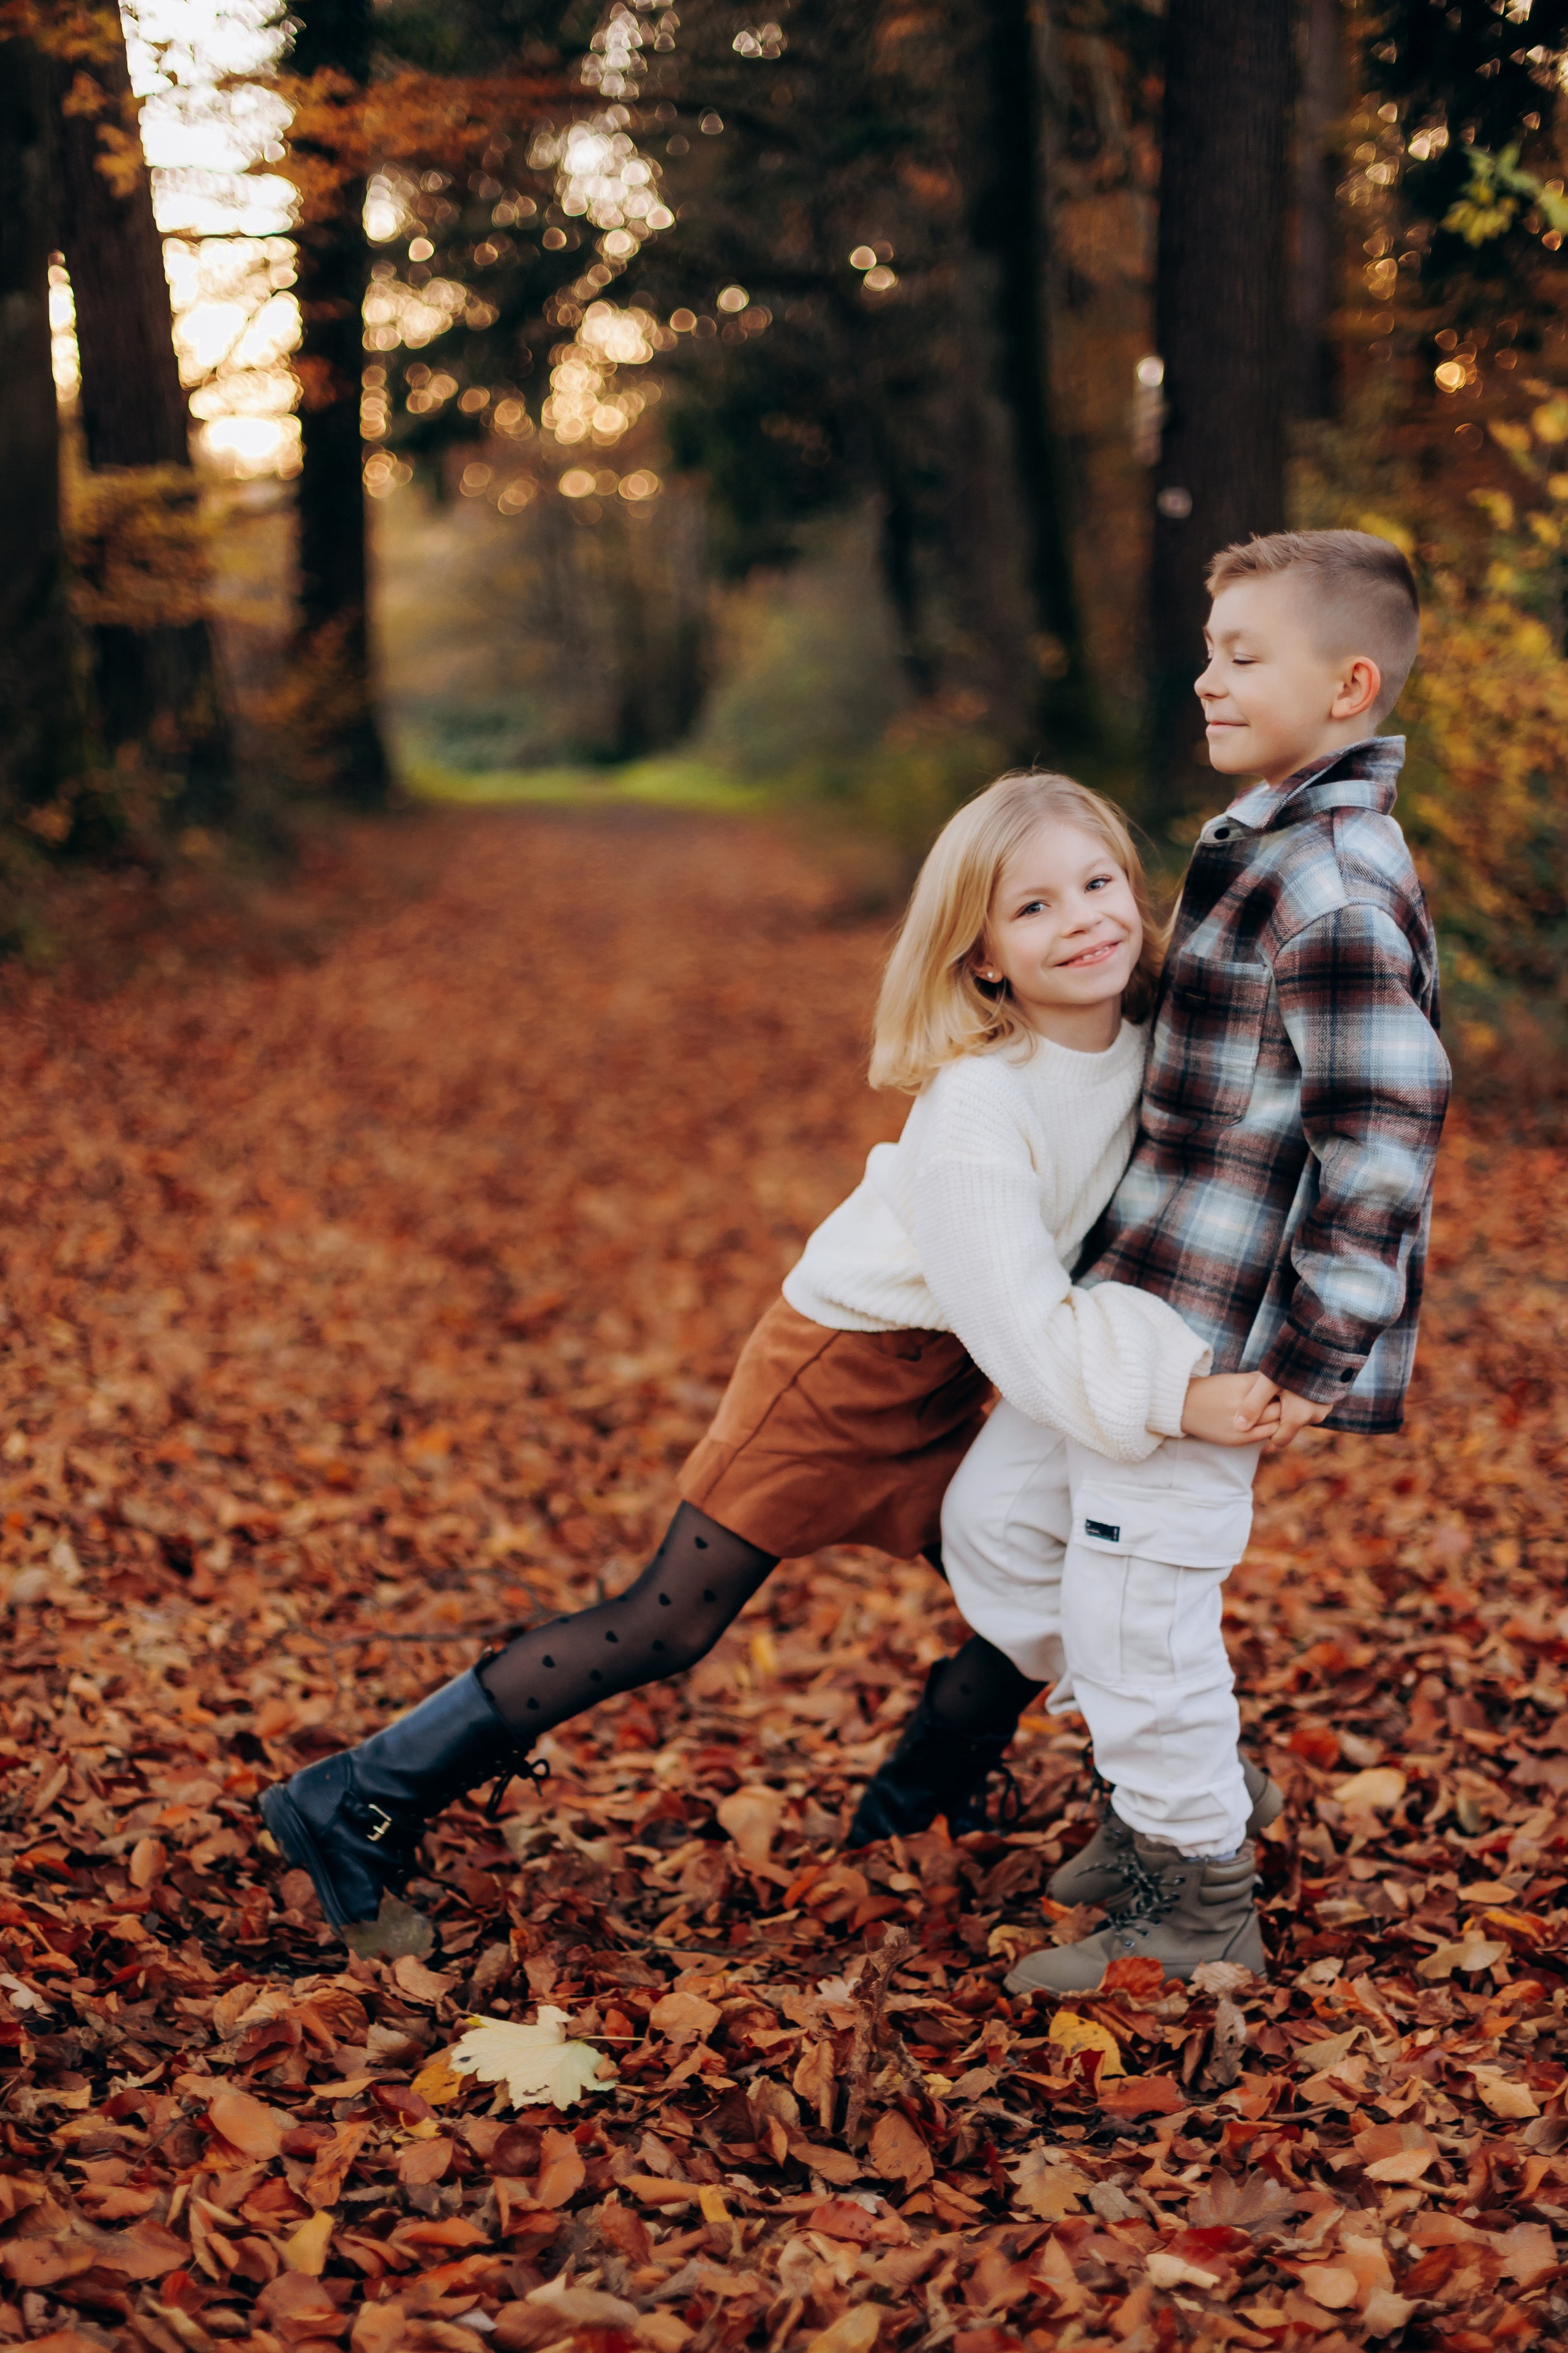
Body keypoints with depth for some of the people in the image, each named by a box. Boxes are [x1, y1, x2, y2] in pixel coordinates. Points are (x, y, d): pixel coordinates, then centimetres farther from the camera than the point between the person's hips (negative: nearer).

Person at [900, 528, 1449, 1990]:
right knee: (995, 1525, 17)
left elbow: (1383, 1139, -24)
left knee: (1131, 1600, 1)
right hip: (1137, 1291, 10)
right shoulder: (1269, 845, 12)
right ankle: (1168, 1787, 33)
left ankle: (1199, 1905, 22)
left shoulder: (1335, 891, -21)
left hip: (1212, 1325, -10)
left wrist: (1315, 1364, -22)